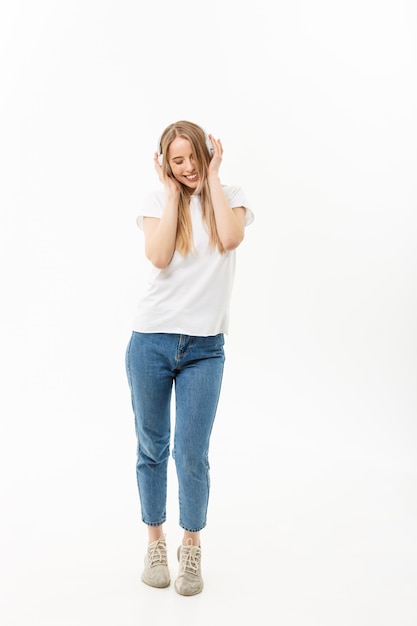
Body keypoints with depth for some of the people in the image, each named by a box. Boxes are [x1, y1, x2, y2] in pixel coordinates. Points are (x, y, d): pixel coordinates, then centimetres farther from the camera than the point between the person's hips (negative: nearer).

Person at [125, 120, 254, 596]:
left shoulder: (230, 197, 5)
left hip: (205, 348, 0)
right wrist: (173, 191, -9)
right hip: (151, 341, 1)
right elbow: (158, 256, -15)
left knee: (191, 454, -1)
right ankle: (155, 542, 31)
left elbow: (230, 238, -17)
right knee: (151, 449, 11)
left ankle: (191, 548, 22)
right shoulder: (157, 199, 3)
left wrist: (212, 178, -9)